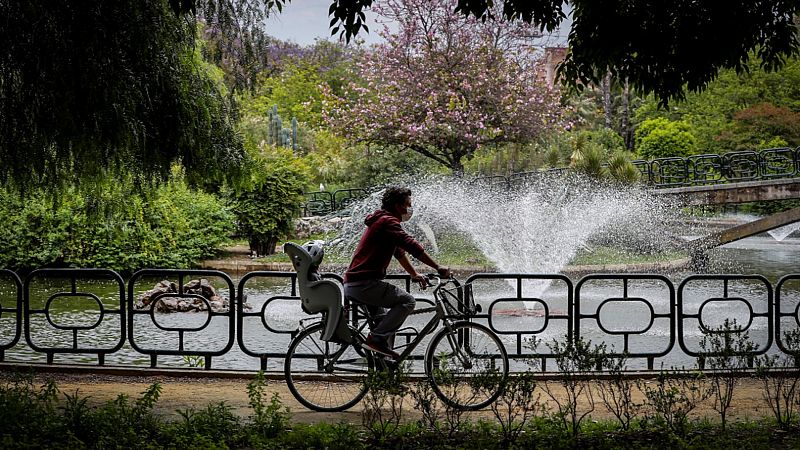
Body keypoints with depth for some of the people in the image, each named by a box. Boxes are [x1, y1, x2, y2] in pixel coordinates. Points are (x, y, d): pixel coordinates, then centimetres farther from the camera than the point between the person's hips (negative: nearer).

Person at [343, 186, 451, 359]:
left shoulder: (381, 221, 23)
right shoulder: (388, 222, -11)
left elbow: (400, 252, 32)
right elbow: (413, 247, -19)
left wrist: (414, 274, 31)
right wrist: (438, 268, -16)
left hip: (351, 284, 11)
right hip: (364, 283, -11)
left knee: (386, 318, 22)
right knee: (407, 301, -15)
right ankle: (377, 338, -16)